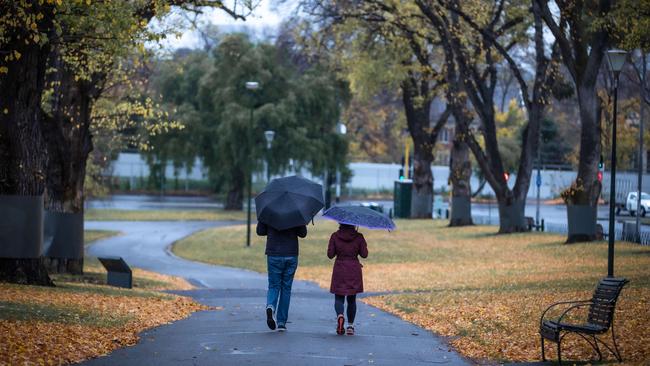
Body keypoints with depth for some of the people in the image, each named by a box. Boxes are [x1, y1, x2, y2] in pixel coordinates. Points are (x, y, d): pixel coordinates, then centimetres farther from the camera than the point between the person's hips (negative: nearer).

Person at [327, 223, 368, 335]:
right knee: (352, 299, 13)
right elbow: (364, 254, -4)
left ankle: (340, 315, -24)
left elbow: (330, 254, -5)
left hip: (339, 271, -1)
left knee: (339, 298, 5)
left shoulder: (335, 236, -5)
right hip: (354, 271, 1)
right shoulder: (358, 236, -5)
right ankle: (350, 326, 13)